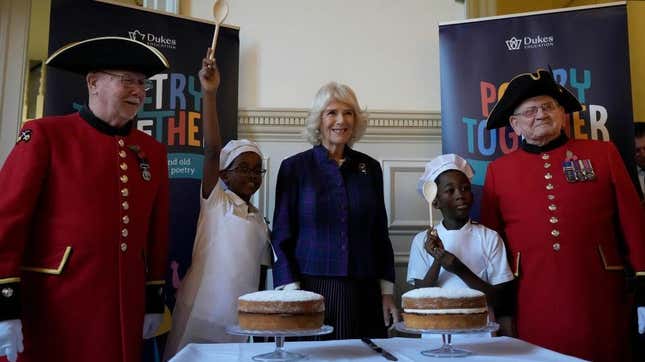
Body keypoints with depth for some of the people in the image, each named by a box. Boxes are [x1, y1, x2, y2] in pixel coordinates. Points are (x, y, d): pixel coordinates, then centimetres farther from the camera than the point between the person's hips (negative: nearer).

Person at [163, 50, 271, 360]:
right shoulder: (215, 202, -4)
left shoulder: (259, 220, 12)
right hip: (202, 316, -5)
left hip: (241, 321, 5)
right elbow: (211, 150, -17)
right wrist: (209, 93, -26)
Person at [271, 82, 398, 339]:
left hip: (364, 293, 3)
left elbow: (380, 234, 11)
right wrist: (291, 293, -9)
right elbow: (282, 236, -1)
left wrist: (387, 291, 6)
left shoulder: (370, 168, 8)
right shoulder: (295, 167, -1)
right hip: (312, 288, -2)